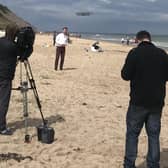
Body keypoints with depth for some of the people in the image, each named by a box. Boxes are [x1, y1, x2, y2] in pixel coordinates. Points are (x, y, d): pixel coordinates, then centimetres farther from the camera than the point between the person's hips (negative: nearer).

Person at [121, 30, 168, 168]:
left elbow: (126, 75, -10)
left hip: (138, 101, -3)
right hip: (157, 101, 3)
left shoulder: (135, 53, -11)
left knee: (132, 133, 9)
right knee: (154, 134, 12)